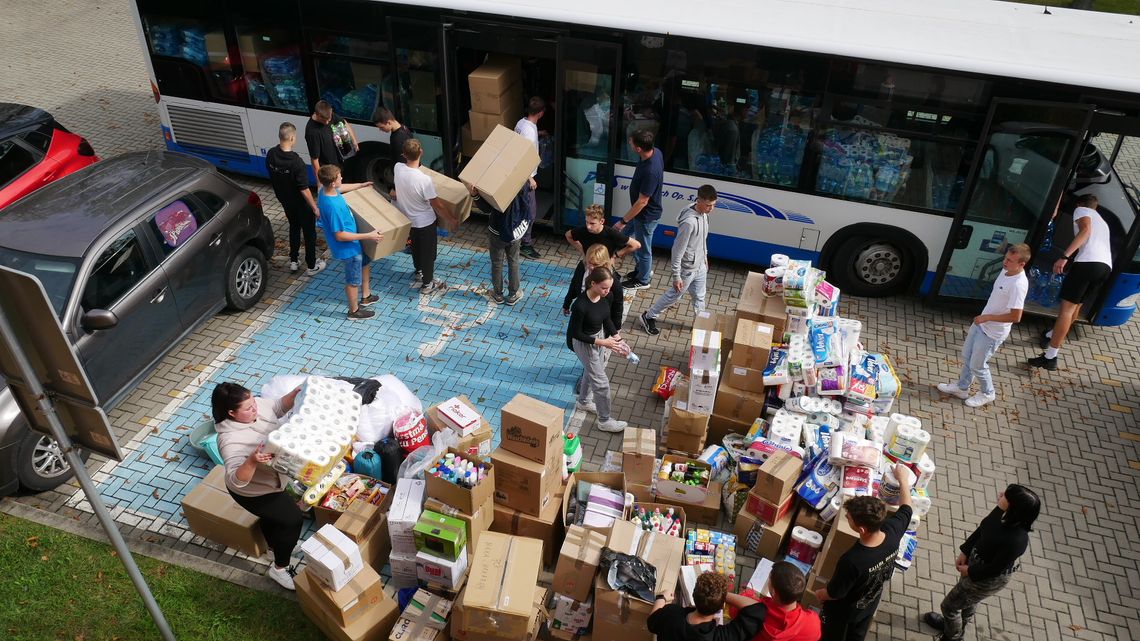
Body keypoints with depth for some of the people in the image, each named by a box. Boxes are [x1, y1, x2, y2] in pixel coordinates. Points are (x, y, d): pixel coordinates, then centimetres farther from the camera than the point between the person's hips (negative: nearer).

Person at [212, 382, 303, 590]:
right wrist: (252, 461, -61)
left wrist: (295, 394, -18)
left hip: (273, 476, 7)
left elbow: (279, 407, 2)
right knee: (293, 519, -4)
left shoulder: (257, 404, -19)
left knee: (274, 515, 31)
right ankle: (280, 569, 18)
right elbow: (237, 480, -42)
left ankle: (274, 542, 61)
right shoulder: (230, 440, -38)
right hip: (252, 491, -7)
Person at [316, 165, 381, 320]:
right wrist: (368, 236, -30)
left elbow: (341, 189, 17)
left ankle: (366, 297, 50)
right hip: (347, 248, -9)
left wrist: (361, 185, 26)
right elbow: (340, 235, -32)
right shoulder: (333, 206, -38)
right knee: (353, 280, 13)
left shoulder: (327, 190, -10)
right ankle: (354, 311, 36)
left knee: (365, 263, 30)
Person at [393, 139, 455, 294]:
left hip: (407, 220, 6)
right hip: (425, 222, -6)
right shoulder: (424, 179, -34)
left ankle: (419, 274, 50)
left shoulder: (398, 168, -17)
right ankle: (427, 284, 31)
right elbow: (437, 205, -22)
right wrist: (450, 220, -7)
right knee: (428, 252, 15)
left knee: (416, 247, 29)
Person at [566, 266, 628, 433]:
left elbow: (607, 319, 3)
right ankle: (605, 421, 22)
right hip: (584, 343, -7)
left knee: (591, 372, 29)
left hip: (600, 336, 7)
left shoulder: (607, 297, -15)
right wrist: (601, 342, -27)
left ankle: (584, 402, 55)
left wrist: (615, 335, -13)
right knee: (601, 382, 4)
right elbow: (576, 333, -23)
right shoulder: (580, 306, -35)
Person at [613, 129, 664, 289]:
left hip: (646, 215, -9)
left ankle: (643, 280, 38)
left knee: (643, 248, 14)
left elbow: (642, 201, -31)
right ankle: (642, 268, 49)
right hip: (640, 210, 9)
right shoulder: (654, 151, -12)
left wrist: (623, 221, -23)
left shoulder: (650, 171, -39)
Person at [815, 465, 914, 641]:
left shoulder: (852, 561, -44)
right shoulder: (892, 532, -29)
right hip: (870, 605, 5)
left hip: (843, 610, -5)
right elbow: (906, 507, -5)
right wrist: (903, 478, 9)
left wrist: (819, 594, -3)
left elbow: (834, 593, -25)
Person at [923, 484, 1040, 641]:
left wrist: (970, 572, -11)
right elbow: (982, 528, -3)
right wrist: (965, 552, 0)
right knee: (969, 600, 34)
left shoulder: (1016, 540, -42)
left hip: (989, 578, -7)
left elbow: (995, 568, -26)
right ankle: (956, 627, 63)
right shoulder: (1002, 513, -22)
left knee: (949, 606, 14)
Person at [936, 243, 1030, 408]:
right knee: (967, 356, 21)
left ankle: (987, 393, 33)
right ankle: (962, 387, 40)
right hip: (981, 323, 9)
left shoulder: (1019, 284, -30)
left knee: (977, 366, 8)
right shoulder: (1006, 271, -3)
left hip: (993, 333, -9)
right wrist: (983, 317, 17)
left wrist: (987, 317, -21)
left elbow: (1015, 317, -30)